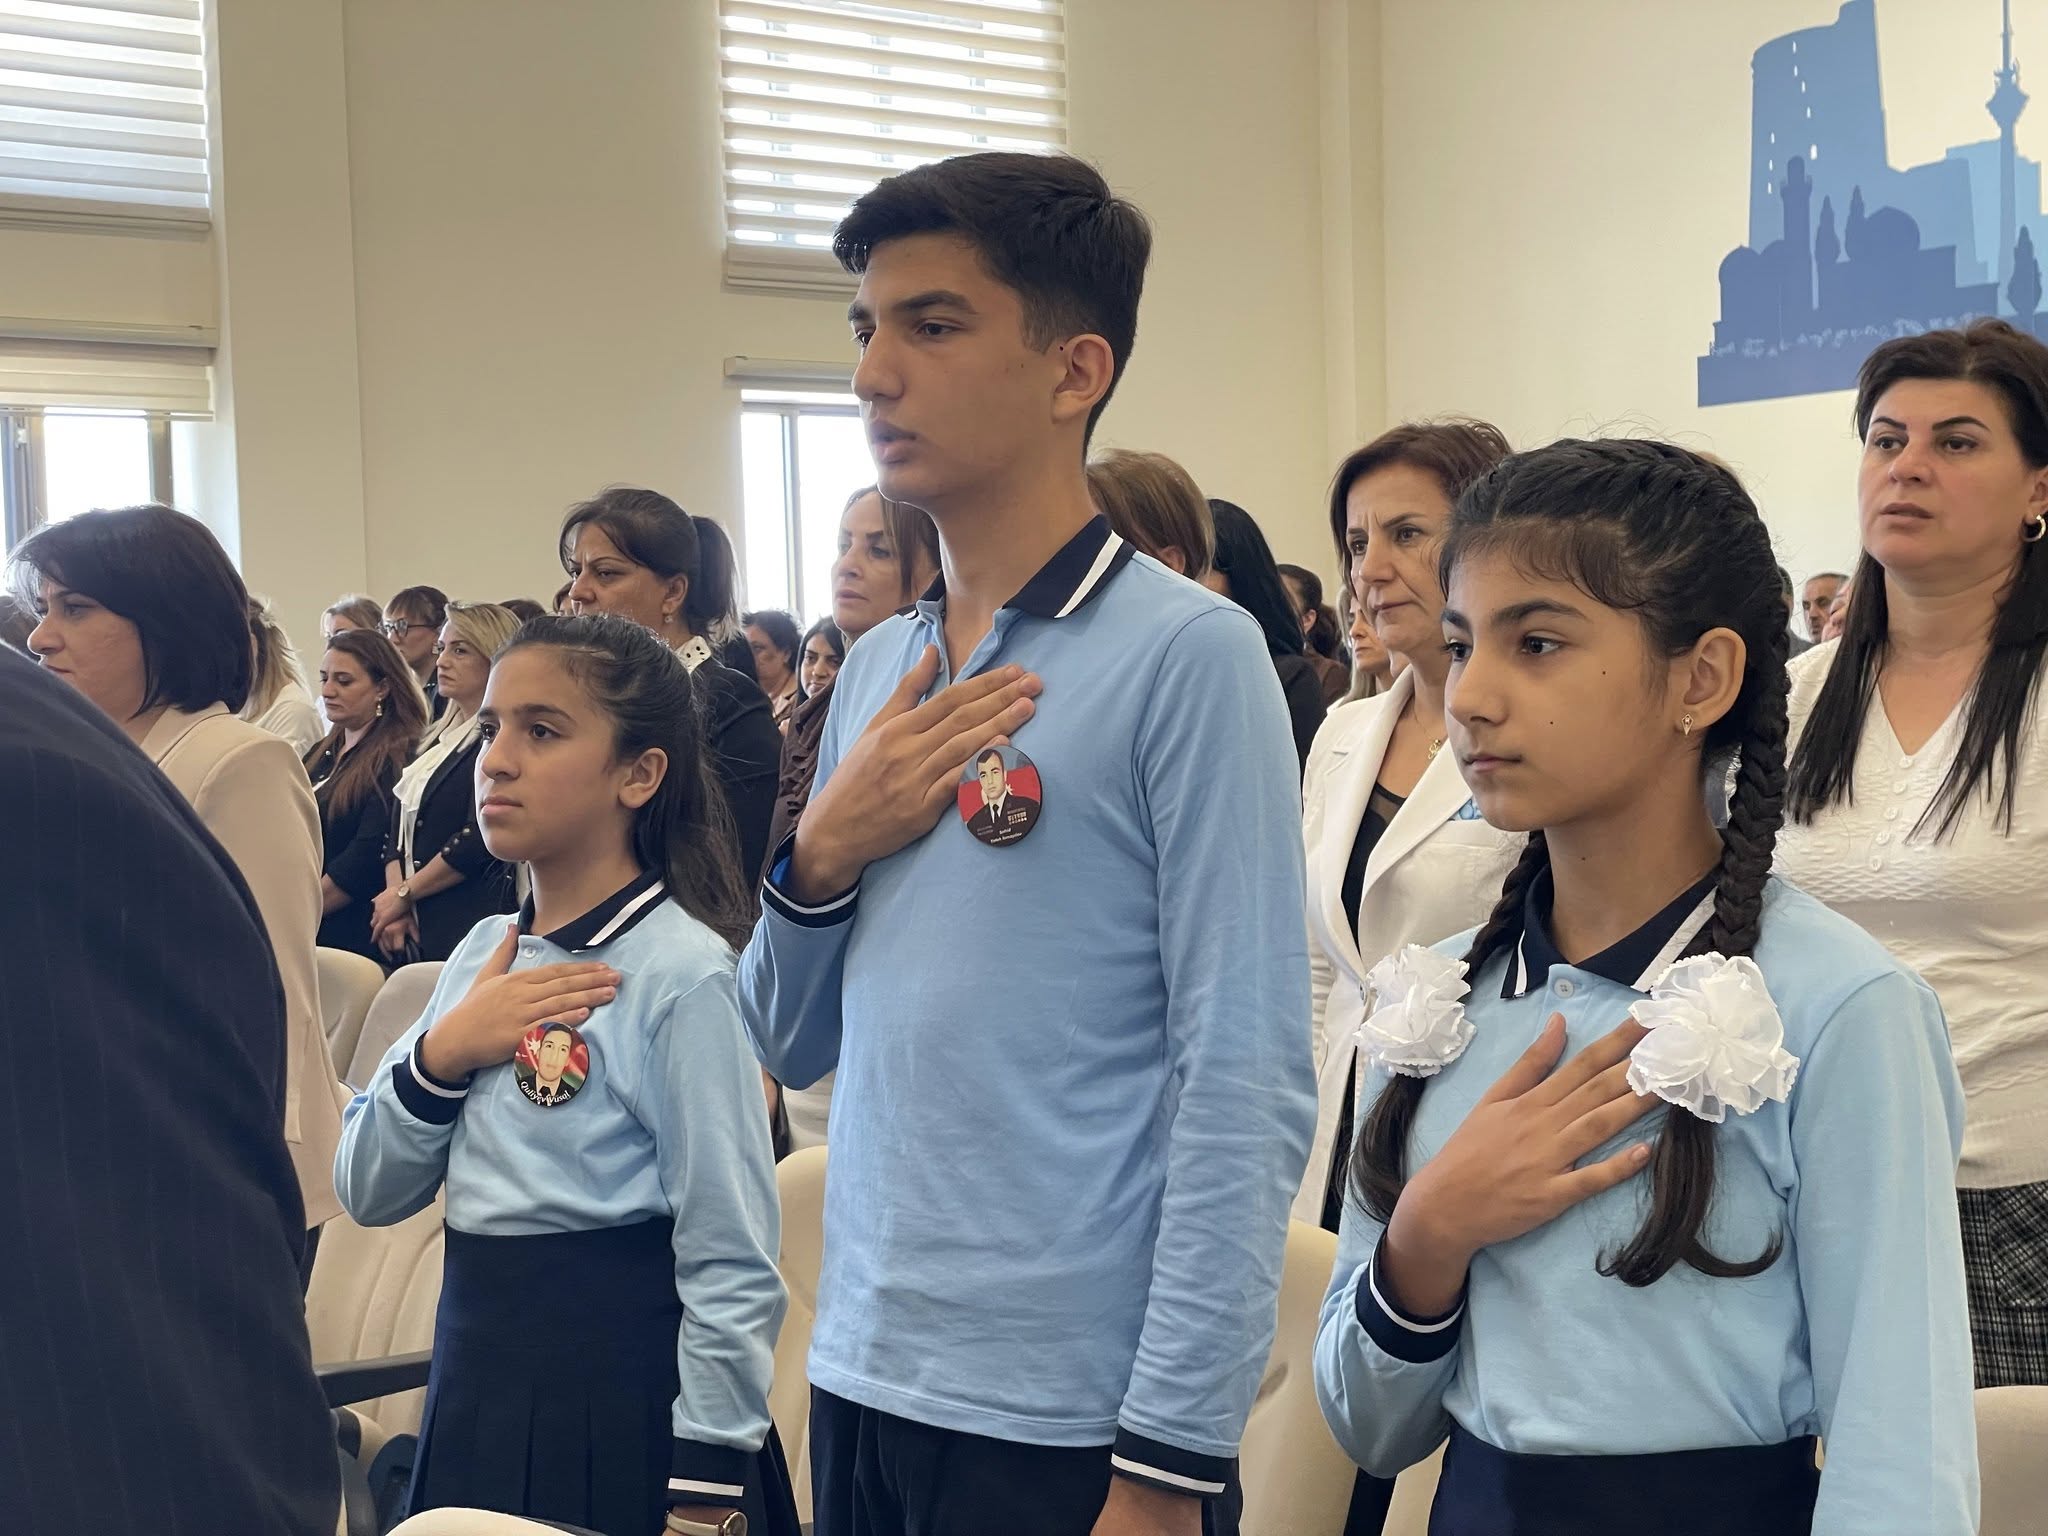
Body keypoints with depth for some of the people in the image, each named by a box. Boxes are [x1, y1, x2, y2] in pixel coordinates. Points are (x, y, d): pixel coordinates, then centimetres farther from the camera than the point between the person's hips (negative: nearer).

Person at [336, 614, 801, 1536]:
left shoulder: (682, 973, -16)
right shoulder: (484, 955, 5)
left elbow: (732, 1270, -15)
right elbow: (368, 1193, 5)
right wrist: (439, 1054, -11)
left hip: (625, 1408, -6)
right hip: (478, 1389, 7)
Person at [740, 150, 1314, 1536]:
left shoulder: (1186, 654, -10)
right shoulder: (879, 669, 8)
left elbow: (1247, 1083, -13)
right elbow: (794, 1045, 12)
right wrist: (825, 852, -6)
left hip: (1071, 1421, -6)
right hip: (863, 1379, 6)